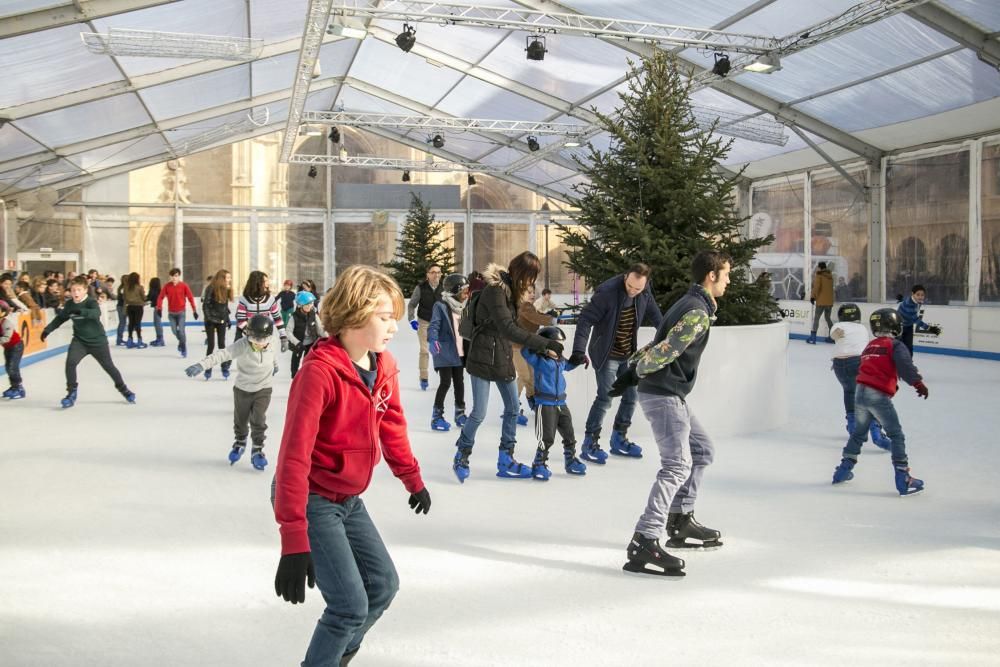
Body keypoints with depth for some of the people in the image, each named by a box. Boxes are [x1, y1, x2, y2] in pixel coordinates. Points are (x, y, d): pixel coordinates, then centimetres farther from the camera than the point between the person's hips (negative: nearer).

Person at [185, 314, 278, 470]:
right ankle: (240, 442, 45)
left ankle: (257, 449, 13)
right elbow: (222, 354, -38)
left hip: (263, 389, 0)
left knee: (258, 420, -7)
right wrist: (201, 365, -50)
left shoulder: (270, 348, -14)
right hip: (242, 389, 0)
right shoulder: (242, 345, -26)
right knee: (240, 420, 16)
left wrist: (275, 365, 36)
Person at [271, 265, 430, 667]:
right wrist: (294, 540, -32)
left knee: (383, 585, 12)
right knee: (351, 604, -10)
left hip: (349, 499, 8)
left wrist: (412, 479, 24)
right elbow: (294, 456, -29)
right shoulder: (319, 371, -26)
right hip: (312, 499, -8)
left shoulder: (383, 366, -3)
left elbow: (392, 425, 14)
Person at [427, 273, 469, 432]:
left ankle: (460, 414, 26)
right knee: (446, 383, -7)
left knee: (459, 383, 13)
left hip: (459, 353, 7)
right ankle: (437, 416, 2)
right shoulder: (440, 306, -11)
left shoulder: (462, 307, 12)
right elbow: (433, 326, -20)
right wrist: (432, 341, -37)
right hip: (445, 353, -7)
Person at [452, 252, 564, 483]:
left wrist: (540, 349, 4)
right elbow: (508, 328, -30)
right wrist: (546, 343, -33)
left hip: (503, 357, 9)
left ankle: (506, 460, 19)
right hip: (483, 357, -9)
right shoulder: (495, 290, -21)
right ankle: (461, 457, 15)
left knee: (512, 408, 9)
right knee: (479, 413, -5)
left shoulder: (510, 289, 8)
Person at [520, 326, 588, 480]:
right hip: (545, 405, -7)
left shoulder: (560, 361, 9)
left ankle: (571, 461, 32)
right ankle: (539, 465, 7)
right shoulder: (539, 360, -12)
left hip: (561, 404, 7)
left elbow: (568, 366, 32)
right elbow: (525, 352, -27)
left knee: (569, 435, 16)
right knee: (546, 438, -7)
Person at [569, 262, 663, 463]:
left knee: (631, 396, 11)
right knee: (605, 398, -11)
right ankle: (589, 444, -1)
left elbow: (655, 315, 12)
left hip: (628, 355, 7)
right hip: (607, 355, -7)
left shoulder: (645, 292, -7)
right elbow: (586, 319, -25)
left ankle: (619, 439, 26)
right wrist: (579, 351, -32)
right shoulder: (607, 291, -26)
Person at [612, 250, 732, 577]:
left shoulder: (689, 304, 17)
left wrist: (633, 368, 10)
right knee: (677, 465, -16)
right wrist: (637, 373, -9)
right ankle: (643, 544, -21)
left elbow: (658, 343, 18)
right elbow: (665, 352, -22)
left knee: (702, 450, 21)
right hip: (664, 396, -11)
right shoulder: (698, 312, -17)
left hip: (672, 396, 11)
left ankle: (680, 522, 27)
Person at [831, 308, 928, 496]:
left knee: (858, 433, 23)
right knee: (896, 436, 0)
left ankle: (844, 470, 29)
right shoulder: (895, 345, -1)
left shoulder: (870, 347, 20)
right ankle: (903, 479, -5)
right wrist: (918, 383, -25)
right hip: (879, 396, -7)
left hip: (860, 392, 7)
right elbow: (905, 366, -18)